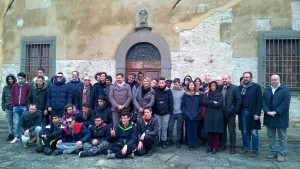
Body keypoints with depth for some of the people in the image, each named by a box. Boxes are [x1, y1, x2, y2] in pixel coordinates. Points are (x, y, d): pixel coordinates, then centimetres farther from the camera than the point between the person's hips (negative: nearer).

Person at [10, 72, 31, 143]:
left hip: (24, 107, -3)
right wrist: (13, 105, 3)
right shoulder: (15, 86, 9)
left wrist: (28, 106, -8)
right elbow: (12, 96, 11)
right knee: (17, 122, 10)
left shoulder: (27, 86, -1)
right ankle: (18, 136, 20)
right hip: (16, 107, 3)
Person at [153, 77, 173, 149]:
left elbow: (170, 102, -1)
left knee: (164, 128, 6)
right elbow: (153, 101, 4)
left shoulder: (168, 91, -3)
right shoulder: (156, 91, 1)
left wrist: (170, 111, -4)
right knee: (158, 128, 9)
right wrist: (153, 111, 1)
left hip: (166, 113, -1)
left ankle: (164, 141, 17)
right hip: (157, 113, 1)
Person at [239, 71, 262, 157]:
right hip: (243, 111, 4)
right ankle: (246, 147, 23)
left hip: (253, 113, -3)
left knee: (254, 132, 1)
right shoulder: (240, 87, 9)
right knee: (245, 131, 11)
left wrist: (257, 113, -13)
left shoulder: (256, 87, -2)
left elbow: (259, 101, -7)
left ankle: (255, 150, 10)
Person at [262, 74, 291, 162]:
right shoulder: (267, 90, 10)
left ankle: (281, 154, 14)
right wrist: (268, 111, -12)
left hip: (281, 118, -4)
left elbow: (286, 102, -14)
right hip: (269, 117, 5)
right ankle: (273, 152, 22)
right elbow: (263, 102, 4)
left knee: (282, 137, 5)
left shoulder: (285, 89, -4)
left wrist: (275, 112, -18)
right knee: (271, 136, 11)